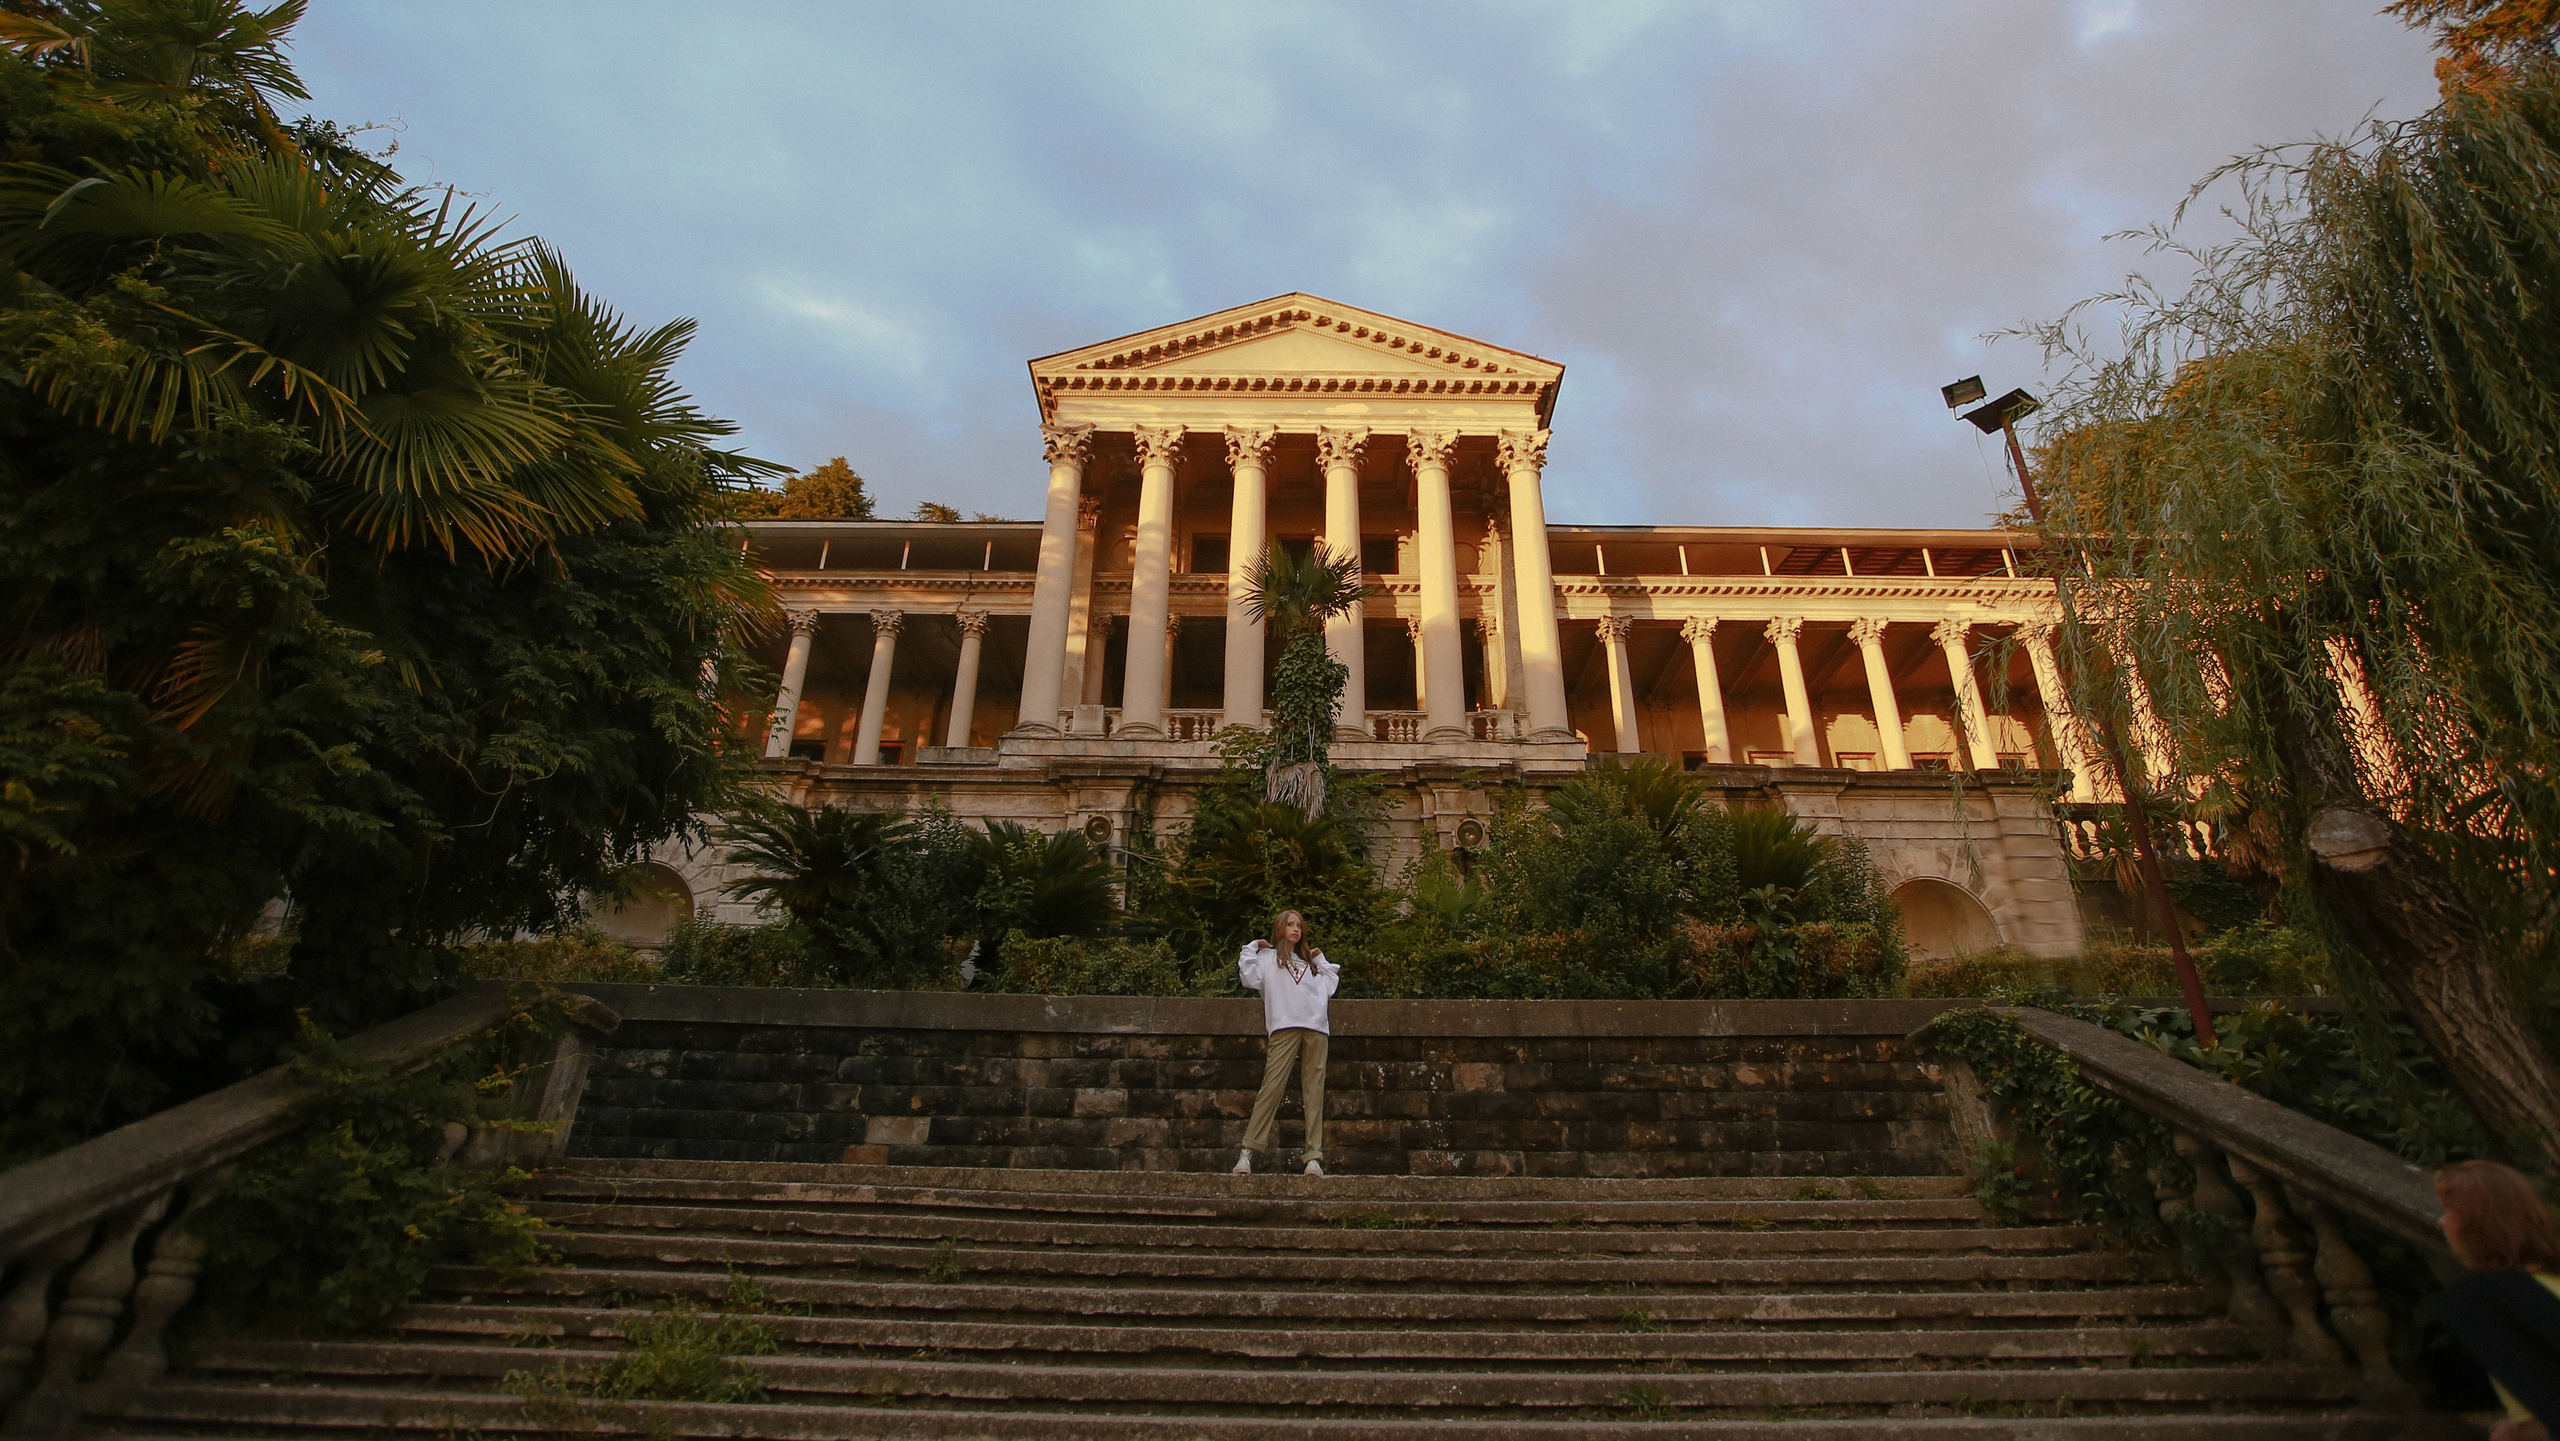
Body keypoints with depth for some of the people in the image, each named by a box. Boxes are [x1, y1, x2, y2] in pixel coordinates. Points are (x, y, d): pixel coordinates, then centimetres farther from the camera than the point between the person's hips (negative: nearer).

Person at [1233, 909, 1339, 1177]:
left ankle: (1314, 1156, -5)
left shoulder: (1309, 962, 33)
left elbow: (1331, 983, 25)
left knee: (1314, 1091, -3)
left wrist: (1321, 960, 28)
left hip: (1316, 1029, 4)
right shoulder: (1268, 957, 19)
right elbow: (1249, 976, 2)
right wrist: (1252, 947, 9)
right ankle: (1247, 1152, -13)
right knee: (1271, 1087, -13)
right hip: (1284, 1028, -4)